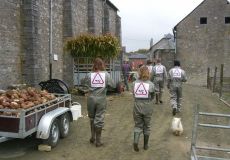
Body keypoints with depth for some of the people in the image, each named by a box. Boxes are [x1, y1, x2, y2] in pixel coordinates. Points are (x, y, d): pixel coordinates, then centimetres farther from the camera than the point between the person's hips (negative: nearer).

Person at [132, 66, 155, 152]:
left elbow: (133, 95, 0)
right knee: (146, 126, 16)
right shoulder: (151, 84, -9)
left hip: (137, 107, 1)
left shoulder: (134, 83, -6)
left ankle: (135, 141, -7)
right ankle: (145, 145, 27)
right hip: (147, 107, -1)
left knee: (138, 125, 15)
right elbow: (152, 97, 4)